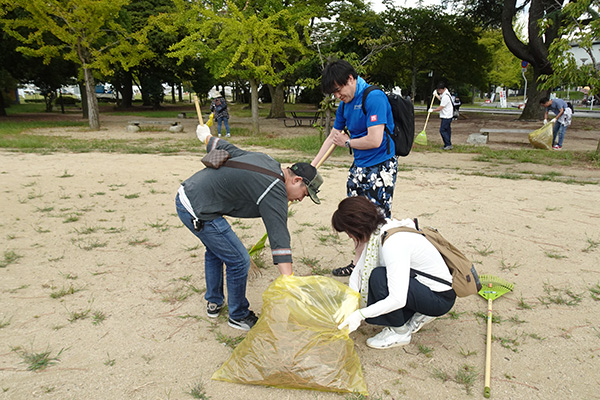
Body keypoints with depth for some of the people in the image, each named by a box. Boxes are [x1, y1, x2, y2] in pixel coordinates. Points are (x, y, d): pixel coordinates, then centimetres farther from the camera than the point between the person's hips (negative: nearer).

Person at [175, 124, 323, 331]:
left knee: (215, 248, 28)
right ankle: (238, 316, 19)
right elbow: (279, 238, -26)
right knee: (239, 261, -2)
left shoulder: (263, 159, 8)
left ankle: (213, 303, 44)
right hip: (198, 211, -10)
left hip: (185, 194, 11)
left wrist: (207, 137, 42)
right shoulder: (275, 192, -18)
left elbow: (227, 148, 21)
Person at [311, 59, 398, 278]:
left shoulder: (374, 98, -19)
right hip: (359, 166, 8)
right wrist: (312, 166, 17)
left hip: (381, 167, -8)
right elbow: (333, 136, 18)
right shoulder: (345, 104, 8)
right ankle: (358, 263, 28)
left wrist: (347, 142, -7)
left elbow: (374, 140, -26)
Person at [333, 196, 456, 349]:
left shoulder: (393, 243, -30)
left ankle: (400, 332, -7)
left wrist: (360, 314, -27)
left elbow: (398, 300, -33)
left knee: (378, 277, -27)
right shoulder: (376, 234, -3)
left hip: (441, 298, -9)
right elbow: (358, 271, 1)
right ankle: (419, 315, 12)